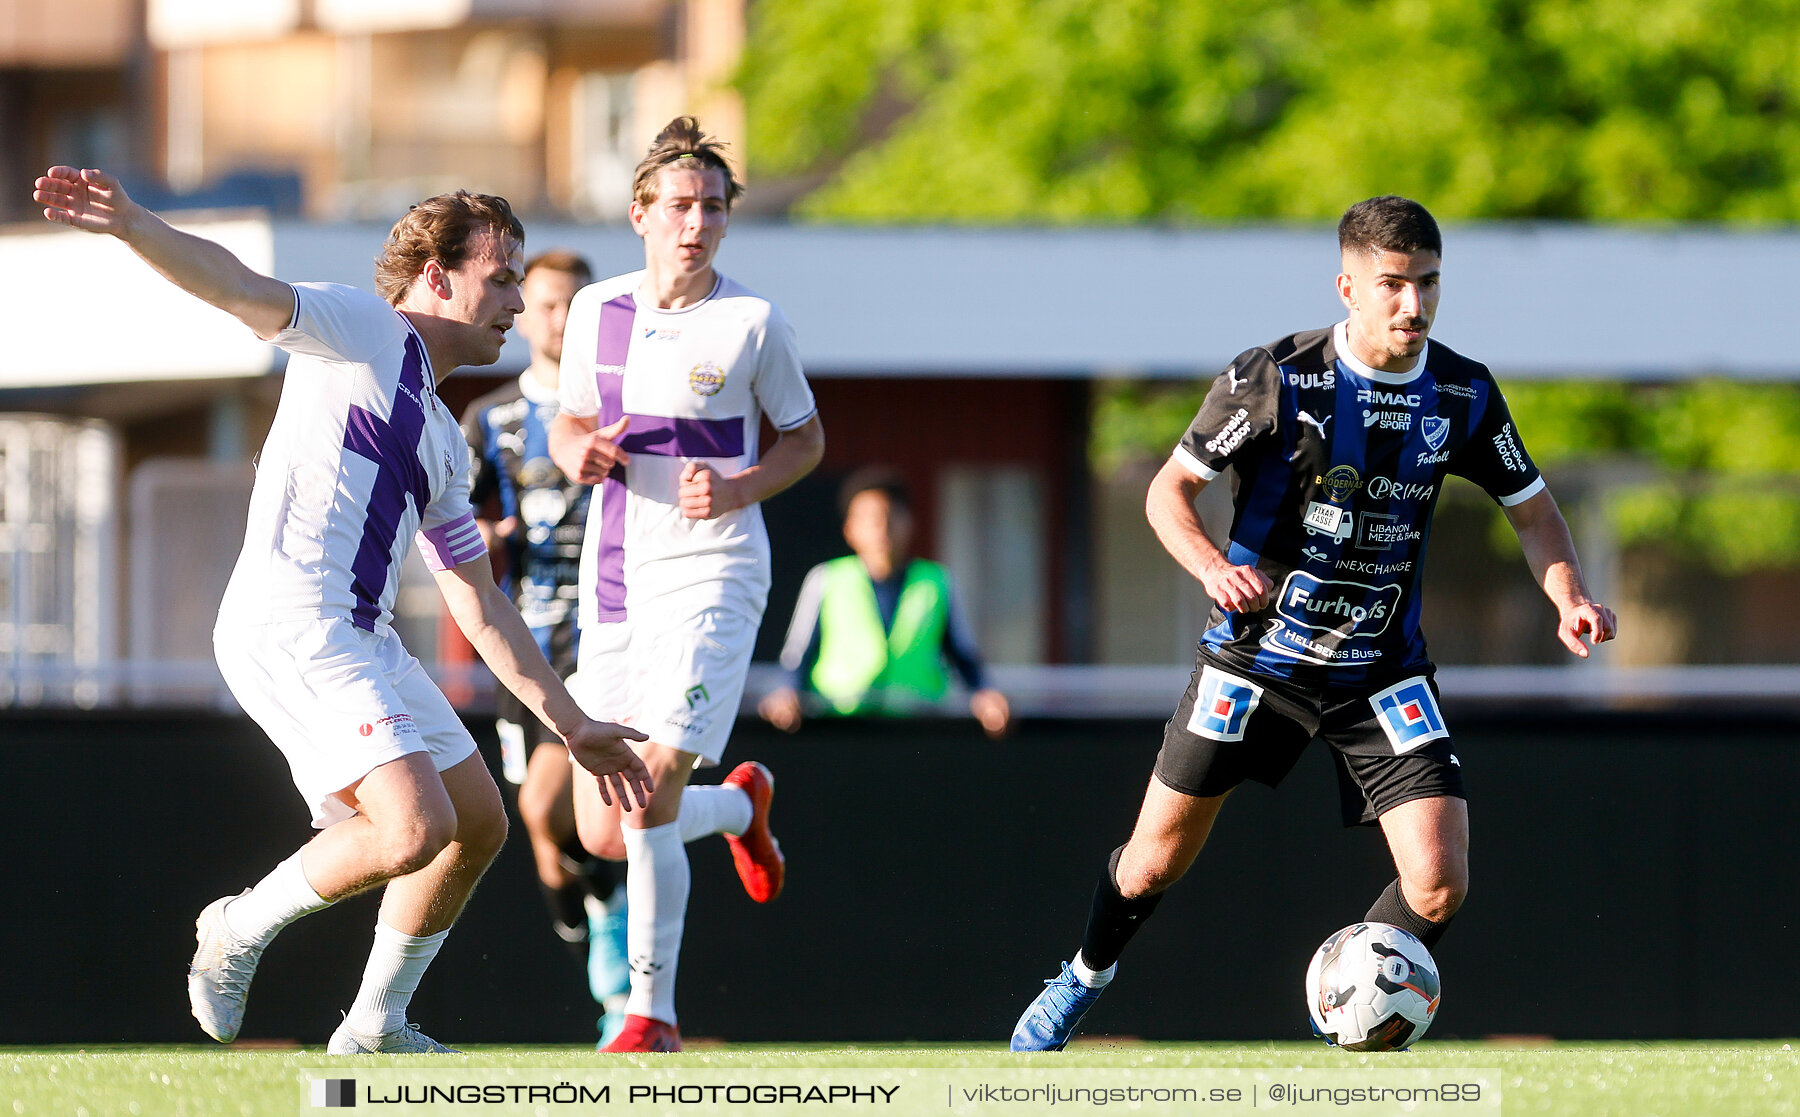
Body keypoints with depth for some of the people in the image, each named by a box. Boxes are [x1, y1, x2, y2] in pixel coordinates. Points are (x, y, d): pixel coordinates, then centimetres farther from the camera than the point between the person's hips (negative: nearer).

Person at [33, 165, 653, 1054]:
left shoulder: (443, 442, 26)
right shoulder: (359, 330, 3)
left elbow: (479, 603, 30)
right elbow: (239, 290, -13)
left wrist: (570, 724, 28)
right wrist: (131, 226, -32)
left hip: (362, 640, 10)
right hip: (290, 626, -10)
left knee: (478, 823, 13)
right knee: (415, 828, -21)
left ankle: (374, 1026, 25)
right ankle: (243, 928, 2)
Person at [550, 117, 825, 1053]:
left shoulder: (752, 325, -5)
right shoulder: (596, 311, 6)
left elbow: (806, 438, 6)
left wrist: (740, 490, -12)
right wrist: (578, 450, -5)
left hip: (710, 577, -5)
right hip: (613, 581, 5)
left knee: (649, 795, -20)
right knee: (603, 834, 5)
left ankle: (653, 1013, -9)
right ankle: (742, 806, 37)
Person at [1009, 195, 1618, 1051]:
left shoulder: (1463, 394, -5)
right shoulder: (1274, 378, -15)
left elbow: (1531, 508, 7)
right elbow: (1169, 489, -7)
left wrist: (1569, 598, -12)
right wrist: (1214, 568, -27)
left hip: (1382, 669, 2)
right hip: (1259, 651, -2)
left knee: (1439, 885, -12)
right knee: (1157, 860, 7)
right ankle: (1082, 981, 39)